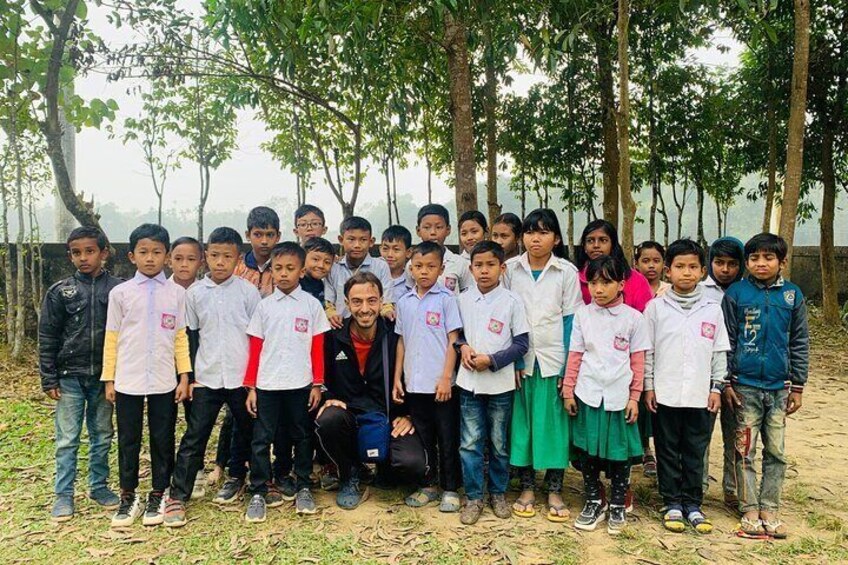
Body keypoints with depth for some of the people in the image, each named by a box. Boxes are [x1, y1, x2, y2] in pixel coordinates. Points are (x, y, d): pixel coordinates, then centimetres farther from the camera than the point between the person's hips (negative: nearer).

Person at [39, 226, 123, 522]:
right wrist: (49, 379, -1)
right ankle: (63, 495, 18)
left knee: (102, 436, 12)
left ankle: (99, 486, 27)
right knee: (67, 439, 6)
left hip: (104, 376, 0)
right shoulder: (59, 291, -1)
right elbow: (47, 338, 2)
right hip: (70, 376, 0)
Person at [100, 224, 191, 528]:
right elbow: (112, 338, 4)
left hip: (164, 382, 0)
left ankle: (158, 495, 25)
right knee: (128, 441, 11)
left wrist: (184, 376, 0)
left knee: (162, 440, 9)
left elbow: (180, 336, 4)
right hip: (128, 382, 0)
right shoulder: (120, 293, 0)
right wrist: (109, 379, 3)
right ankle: (128, 497, 26)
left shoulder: (177, 293, 1)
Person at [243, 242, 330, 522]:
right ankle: (258, 493, 15)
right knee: (261, 439, 3)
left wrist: (317, 384, -1)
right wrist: (250, 387, 1)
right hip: (267, 385, 1)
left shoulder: (311, 305, 1)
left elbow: (318, 349, 2)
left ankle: (303, 488, 25)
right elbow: (255, 349, 5)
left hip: (301, 384, -1)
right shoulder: (264, 306, 4)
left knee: (301, 437, 11)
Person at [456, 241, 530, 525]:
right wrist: (463, 347, -9)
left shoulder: (512, 301, -7)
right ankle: (474, 497, 19)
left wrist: (492, 360, -15)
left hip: (500, 383, -2)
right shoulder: (463, 299, 1)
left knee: (499, 443, 12)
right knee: (470, 443, 5)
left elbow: (521, 343, -6)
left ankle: (498, 493, 30)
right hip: (469, 381, 2)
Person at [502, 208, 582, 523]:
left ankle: (554, 491, 14)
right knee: (521, 421, 5)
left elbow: (570, 320, 0)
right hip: (519, 358, 1)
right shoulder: (510, 270, 3)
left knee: (554, 422, 3)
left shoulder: (567, 272, 0)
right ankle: (527, 487, 17)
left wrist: (569, 366, -6)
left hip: (554, 358, -1)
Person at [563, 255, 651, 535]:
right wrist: (568, 391, 2)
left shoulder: (633, 318, -2)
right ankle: (593, 502, 26)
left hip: (619, 395, -1)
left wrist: (634, 397, -1)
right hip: (588, 394, 1)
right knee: (587, 450, 9)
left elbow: (638, 361, 1)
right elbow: (575, 355, 4)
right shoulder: (583, 314, 2)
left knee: (619, 452, 8)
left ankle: (617, 506, 26)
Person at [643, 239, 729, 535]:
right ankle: (672, 503, 22)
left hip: (700, 396, 1)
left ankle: (692, 504, 24)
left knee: (695, 452, 10)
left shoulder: (713, 308, 2)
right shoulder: (656, 307, -1)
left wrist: (716, 387, 3)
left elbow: (720, 352, 7)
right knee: (668, 452, 9)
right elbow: (646, 351, 1)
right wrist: (648, 387, -1)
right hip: (665, 395, -1)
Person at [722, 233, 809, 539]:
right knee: (745, 451, 4)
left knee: (776, 453, 8)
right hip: (745, 387, -2)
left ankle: (769, 510, 19)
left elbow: (799, 343, 7)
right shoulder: (736, 293, -4)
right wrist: (725, 383, -4)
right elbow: (726, 341, -1)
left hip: (779, 387, 2)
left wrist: (797, 386, 5)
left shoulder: (792, 295, 3)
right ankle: (750, 511, 15)